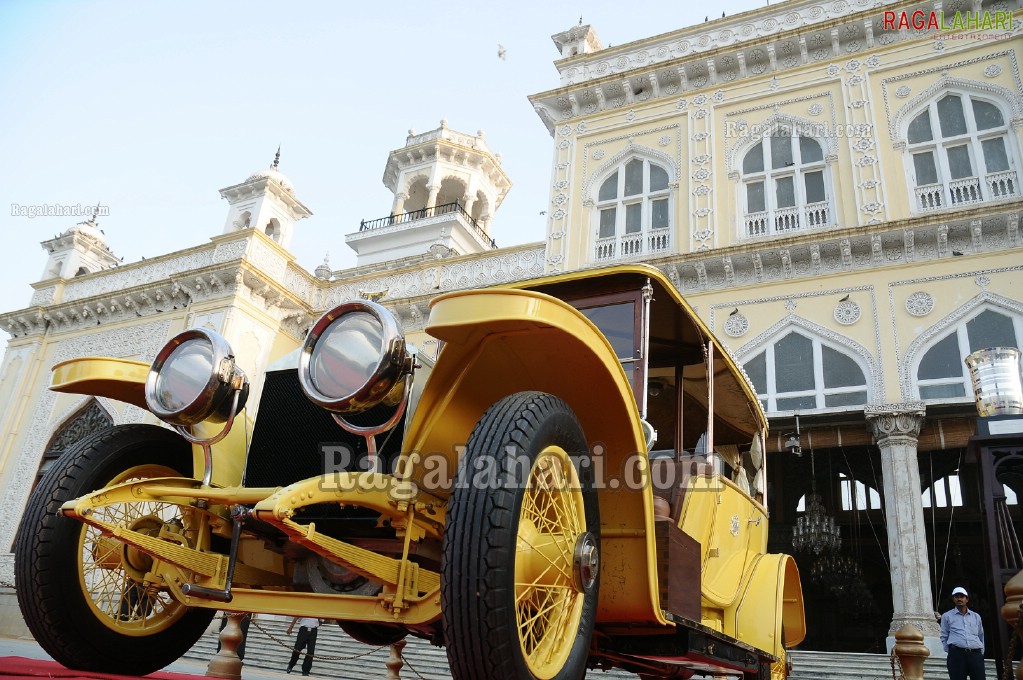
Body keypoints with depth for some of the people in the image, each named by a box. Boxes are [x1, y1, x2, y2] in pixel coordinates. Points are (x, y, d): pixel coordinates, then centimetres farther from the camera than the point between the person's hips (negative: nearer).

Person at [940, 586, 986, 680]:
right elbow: (944, 637, 13)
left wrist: (981, 653, 14)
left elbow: (981, 637, 24)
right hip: (956, 654, -2)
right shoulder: (947, 616, 13)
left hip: (976, 654, 2)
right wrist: (950, 652, 3)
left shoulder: (976, 616, 21)